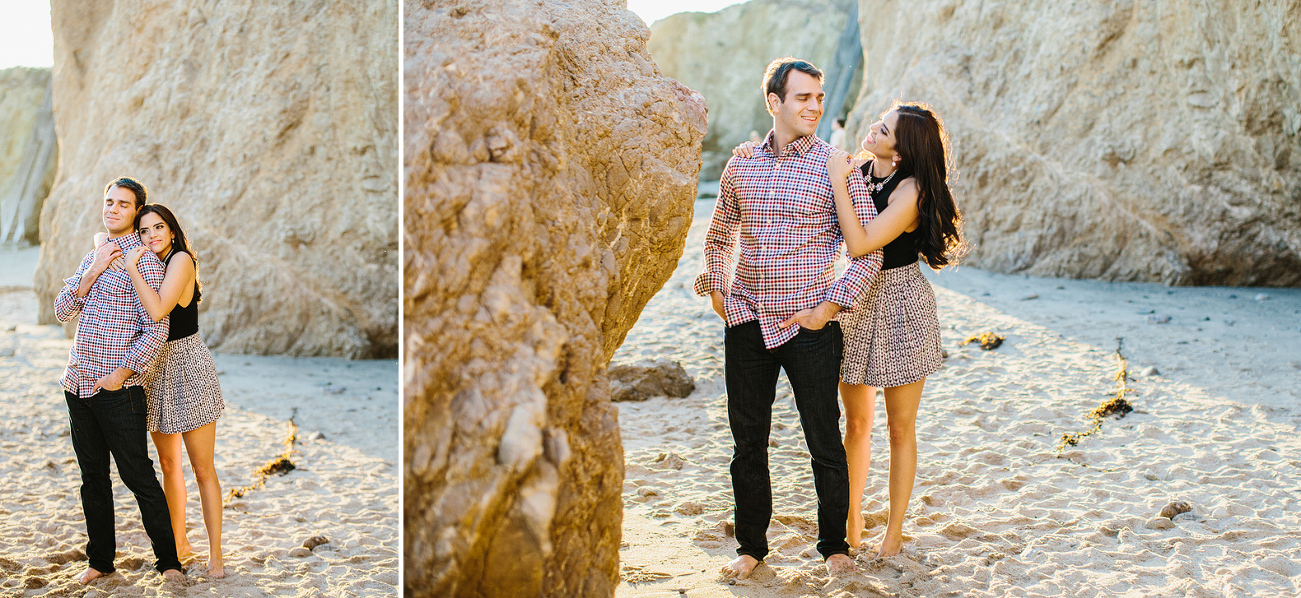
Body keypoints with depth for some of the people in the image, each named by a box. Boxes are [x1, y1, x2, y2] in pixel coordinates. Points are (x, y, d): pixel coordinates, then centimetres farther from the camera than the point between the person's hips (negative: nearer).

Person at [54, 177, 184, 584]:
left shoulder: (143, 260, -8)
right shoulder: (93, 256, 16)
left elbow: (156, 329, -14)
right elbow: (63, 311, 8)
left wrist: (122, 374, -17)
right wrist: (92, 273, -5)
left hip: (118, 388, -7)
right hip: (78, 383, 7)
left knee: (137, 475, -4)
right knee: (92, 476, 12)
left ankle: (168, 561, 5)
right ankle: (100, 560, 21)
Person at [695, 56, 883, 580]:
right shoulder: (740, 166, 7)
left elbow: (869, 249, -4)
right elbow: (719, 236, 22)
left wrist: (833, 305, -10)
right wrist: (717, 288, 10)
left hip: (810, 325, -3)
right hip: (747, 321, 3)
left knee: (825, 443, 3)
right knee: (748, 441, 9)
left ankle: (835, 546, 20)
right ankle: (751, 546, 23)